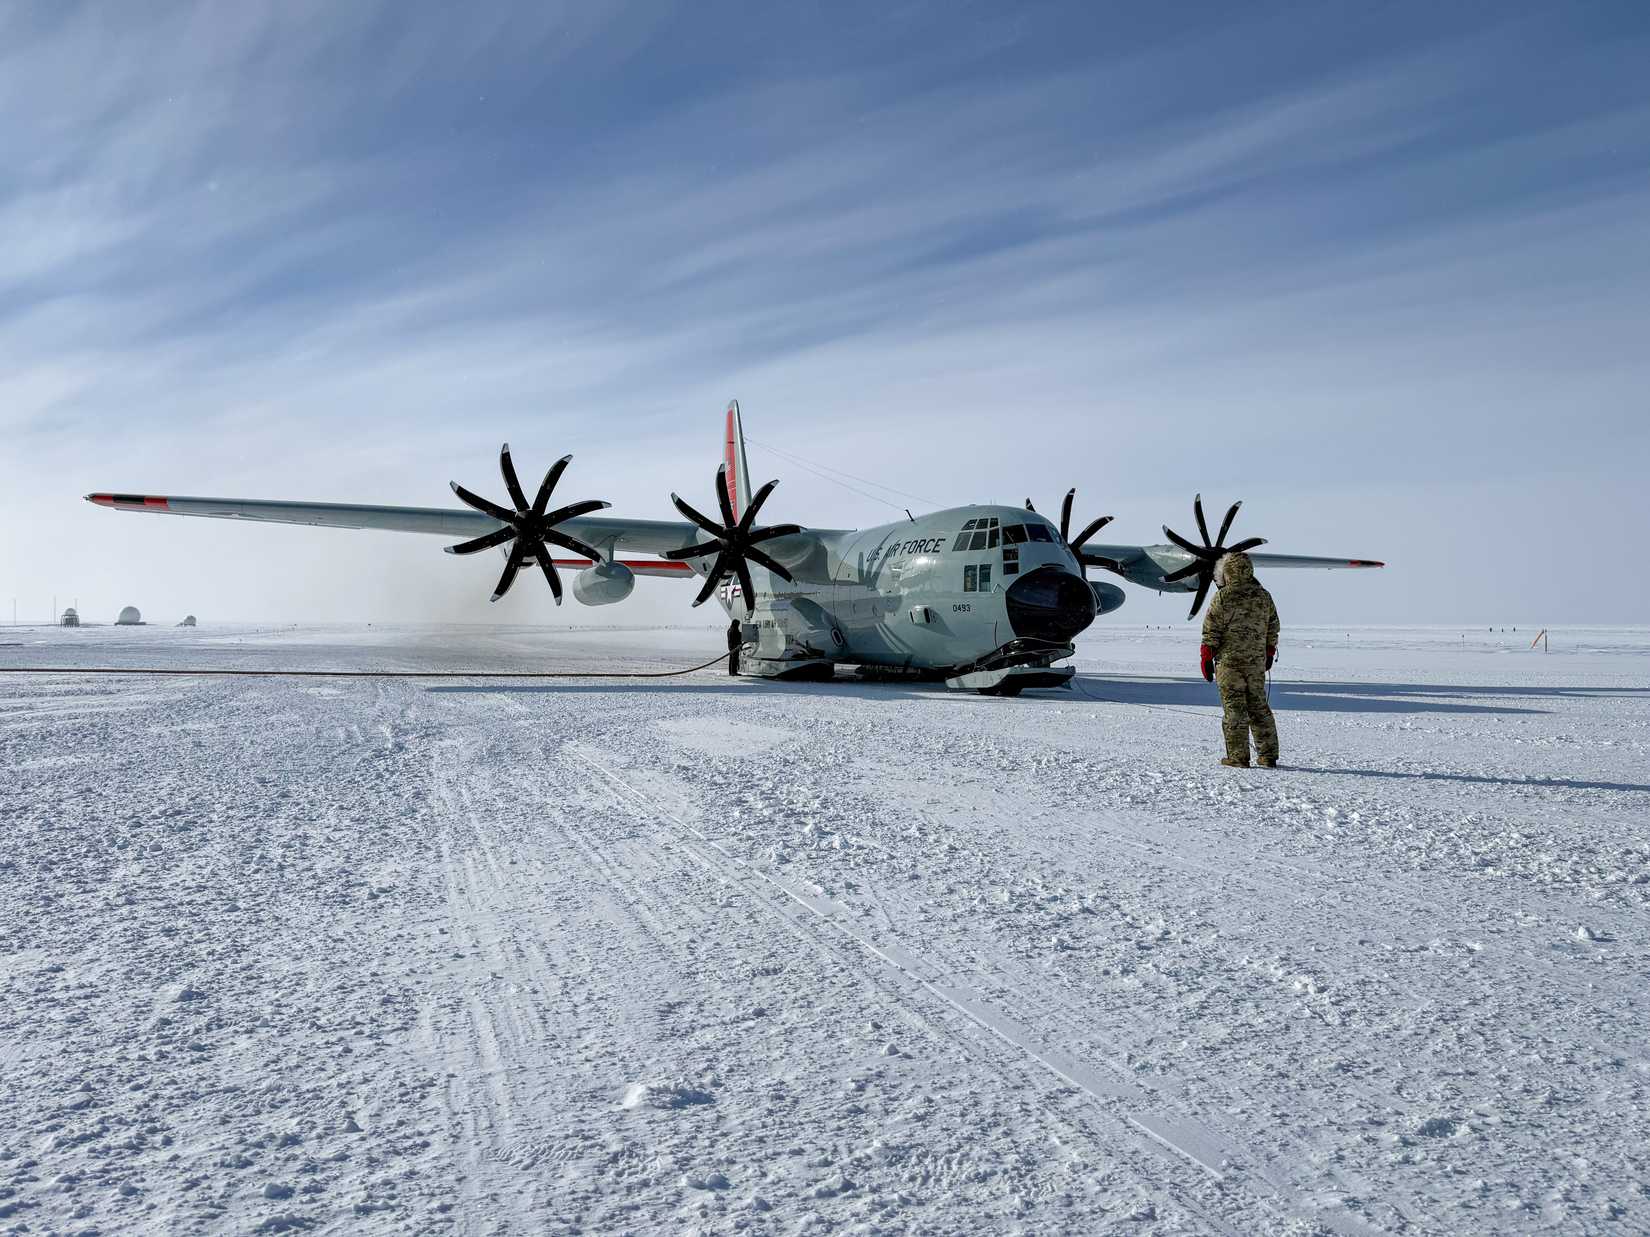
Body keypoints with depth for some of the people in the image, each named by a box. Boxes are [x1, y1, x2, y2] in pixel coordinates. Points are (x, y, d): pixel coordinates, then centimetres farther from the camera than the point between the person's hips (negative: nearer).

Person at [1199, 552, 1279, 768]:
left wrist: (1207, 659, 0)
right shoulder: (1264, 597, 6)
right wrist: (1269, 654, 25)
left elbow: (1211, 631, -8)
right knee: (1259, 708, 13)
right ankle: (1268, 756, 15)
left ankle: (1238, 757, 0)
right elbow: (1273, 628, 14)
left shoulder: (1222, 598, -10)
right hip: (1257, 662, 5)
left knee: (1234, 709, -1)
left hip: (1229, 661, -5)